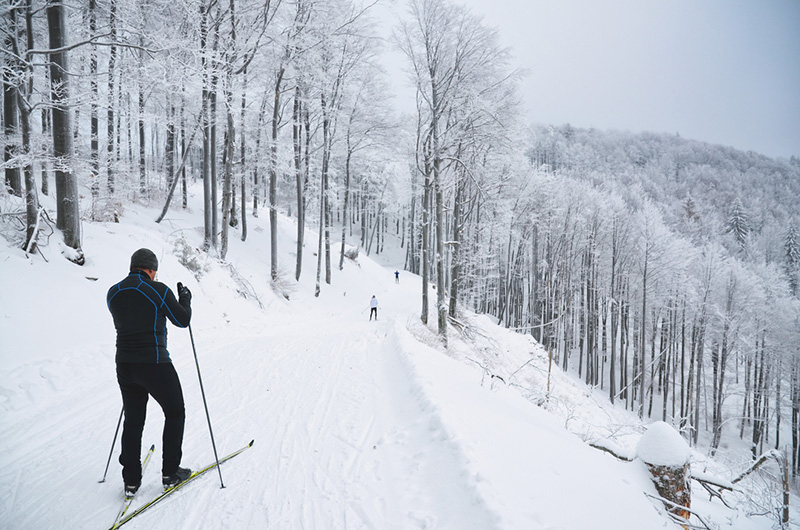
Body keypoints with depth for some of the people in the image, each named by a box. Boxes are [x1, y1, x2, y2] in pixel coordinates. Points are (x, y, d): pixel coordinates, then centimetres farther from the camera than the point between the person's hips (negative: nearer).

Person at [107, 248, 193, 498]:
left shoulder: (113, 293, 3)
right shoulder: (159, 290, -14)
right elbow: (182, 320, -4)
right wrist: (185, 299, 15)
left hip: (125, 365, 6)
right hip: (155, 364, -6)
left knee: (133, 420, 17)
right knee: (175, 413, 13)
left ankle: (131, 480, 22)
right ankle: (170, 473, 17)